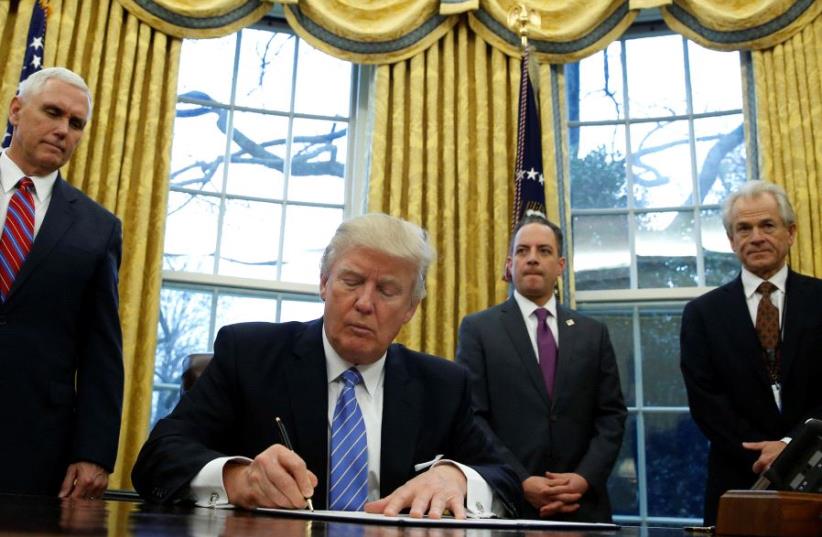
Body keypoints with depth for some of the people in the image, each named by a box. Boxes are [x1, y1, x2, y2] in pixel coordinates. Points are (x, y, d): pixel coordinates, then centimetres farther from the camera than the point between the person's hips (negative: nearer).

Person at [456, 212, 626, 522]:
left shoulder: (593, 333, 9)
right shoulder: (478, 329, 0)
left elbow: (612, 414, 5)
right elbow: (472, 416, -7)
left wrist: (586, 478, -10)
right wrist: (519, 482, -16)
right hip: (506, 500, -2)